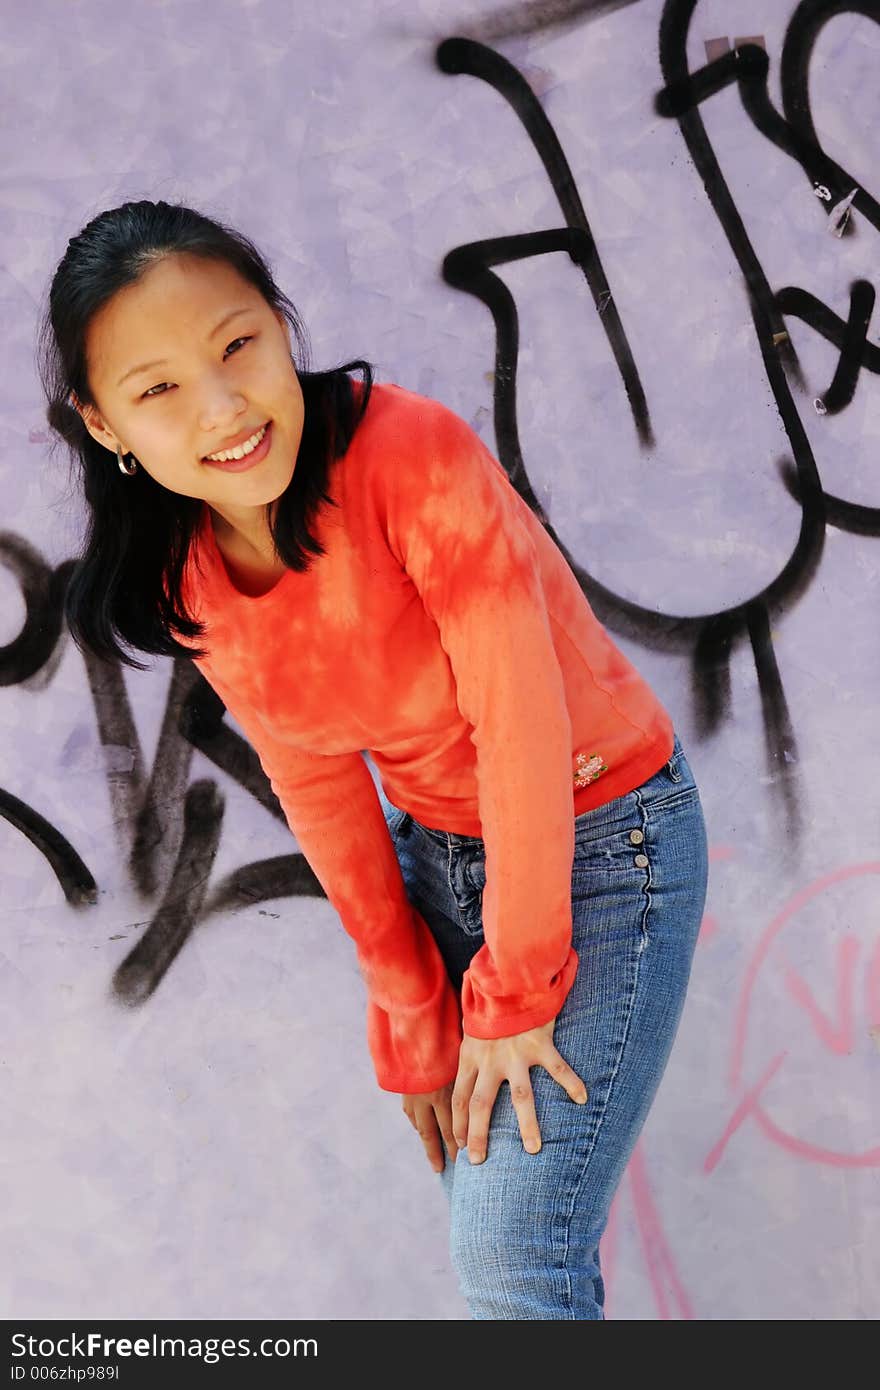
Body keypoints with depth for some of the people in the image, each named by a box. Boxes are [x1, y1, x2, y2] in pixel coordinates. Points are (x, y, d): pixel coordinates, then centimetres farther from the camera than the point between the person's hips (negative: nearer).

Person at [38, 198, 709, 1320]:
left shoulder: (413, 452, -27)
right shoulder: (191, 582, -8)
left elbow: (520, 721, -25)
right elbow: (319, 791, -1)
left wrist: (514, 993, -17)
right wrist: (414, 1019, -1)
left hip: (600, 841, -5)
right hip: (434, 847, 6)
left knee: (513, 1261, -8)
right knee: (484, 1228, 12)